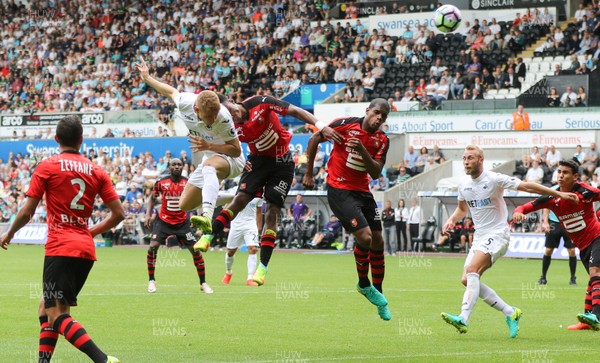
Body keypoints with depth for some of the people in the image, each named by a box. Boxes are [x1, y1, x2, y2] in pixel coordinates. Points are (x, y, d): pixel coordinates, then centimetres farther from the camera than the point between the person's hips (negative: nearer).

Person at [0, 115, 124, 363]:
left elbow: (26, 212, -3)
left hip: (60, 250, -6)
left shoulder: (47, 167, -1)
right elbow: (118, 214, 7)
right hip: (86, 251, 6)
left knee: (56, 314, -11)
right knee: (47, 307, 20)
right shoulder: (97, 172, 11)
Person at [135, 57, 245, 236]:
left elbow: (236, 150, -23)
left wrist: (209, 146, -36)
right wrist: (147, 78, 20)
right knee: (185, 205, 10)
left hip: (230, 159, -7)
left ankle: (207, 217, -63)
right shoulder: (185, 102, -19)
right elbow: (171, 91, 6)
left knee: (209, 166, -43)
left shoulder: (223, 118, -33)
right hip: (210, 158, 7)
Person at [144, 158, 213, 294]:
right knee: (153, 247, -17)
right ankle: (151, 280, 1)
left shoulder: (188, 183, -7)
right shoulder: (161, 182, -6)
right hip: (164, 221, -1)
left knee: (195, 250, -5)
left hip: (182, 222, 1)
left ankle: (203, 283, 9)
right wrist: (148, 214, -1)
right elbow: (153, 198, 10)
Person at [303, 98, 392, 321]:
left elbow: (376, 173, -7)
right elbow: (314, 140, 0)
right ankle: (364, 284, 6)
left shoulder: (382, 140, 1)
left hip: (363, 192, 6)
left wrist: (362, 150, -23)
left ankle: (379, 295, 20)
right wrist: (308, 174, 2)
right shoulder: (346, 125, -11)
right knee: (365, 237, -18)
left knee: (378, 242, 5)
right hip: (339, 191, -6)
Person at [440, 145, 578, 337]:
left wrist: (558, 193, -12)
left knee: (472, 270, -27)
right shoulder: (463, 184, 8)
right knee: (467, 280, -2)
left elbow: (527, 186, -9)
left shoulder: (494, 179, -12)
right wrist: (452, 220, 5)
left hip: (497, 235, -8)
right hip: (479, 237, 8)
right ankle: (510, 312, 7)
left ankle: (463, 319, -36)